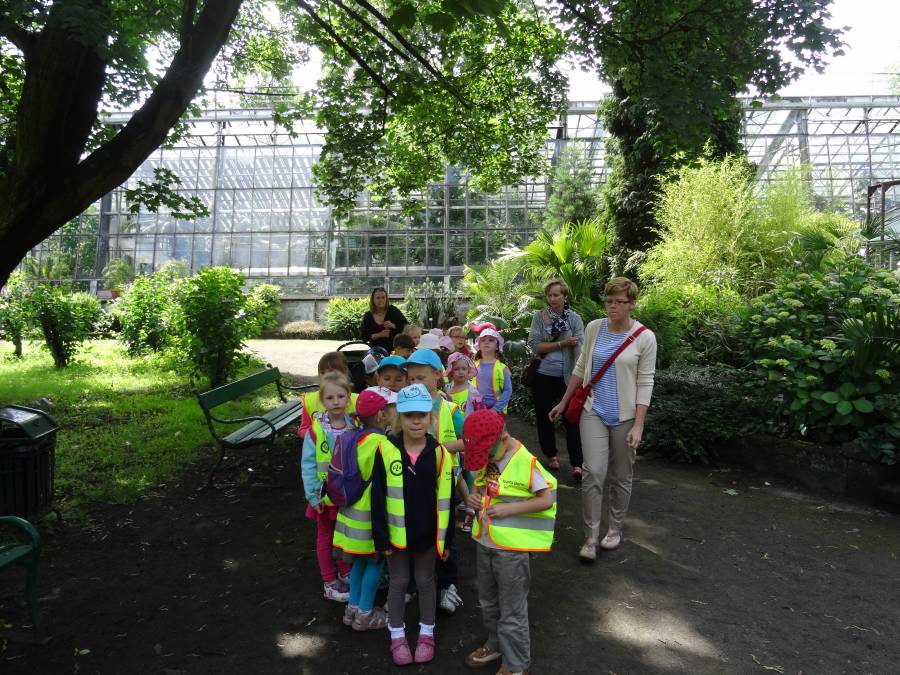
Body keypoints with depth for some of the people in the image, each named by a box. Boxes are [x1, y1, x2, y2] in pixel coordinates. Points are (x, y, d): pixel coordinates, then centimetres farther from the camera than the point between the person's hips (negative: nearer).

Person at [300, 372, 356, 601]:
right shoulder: (316, 429, -18)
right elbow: (307, 464, -14)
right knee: (326, 537, 16)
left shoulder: (355, 426, -8)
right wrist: (313, 495, -15)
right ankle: (330, 582, 31)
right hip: (326, 495, -3)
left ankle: (345, 573, 41)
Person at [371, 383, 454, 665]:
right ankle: (397, 635, 37)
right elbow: (377, 498, -8)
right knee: (398, 582, 17)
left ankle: (426, 633, 39)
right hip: (397, 533, 0)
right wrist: (380, 537, -7)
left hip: (427, 533, 0)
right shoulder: (386, 451, -14)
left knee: (425, 581, 18)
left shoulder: (440, 453, -12)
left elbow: (445, 499, -5)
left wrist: (446, 538, -1)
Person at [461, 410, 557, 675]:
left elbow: (547, 500, -20)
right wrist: (474, 495, -8)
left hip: (512, 548, -7)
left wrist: (509, 508, -25)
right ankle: (496, 645, 46)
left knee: (512, 610, 9)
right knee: (488, 602, 24)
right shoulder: (487, 458, -1)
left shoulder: (526, 462, -22)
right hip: (485, 542, 7)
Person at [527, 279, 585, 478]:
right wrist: (562, 344, -14)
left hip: (567, 376, -2)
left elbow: (580, 348, -13)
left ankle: (577, 465, 0)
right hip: (543, 376, 2)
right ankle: (551, 455, 33)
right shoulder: (540, 316, 0)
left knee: (572, 418, -3)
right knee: (544, 417, 14)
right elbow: (534, 345, -10)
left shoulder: (574, 318, -2)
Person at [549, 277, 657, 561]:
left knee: (621, 476, 11)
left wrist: (638, 425, -12)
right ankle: (591, 537, 6)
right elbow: (581, 367, 10)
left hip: (625, 416, -1)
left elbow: (645, 383, -7)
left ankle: (615, 528, 31)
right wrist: (563, 403, 13)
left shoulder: (644, 338, -8)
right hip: (594, 411, 2)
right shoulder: (594, 328, 1)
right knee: (593, 473, -6)